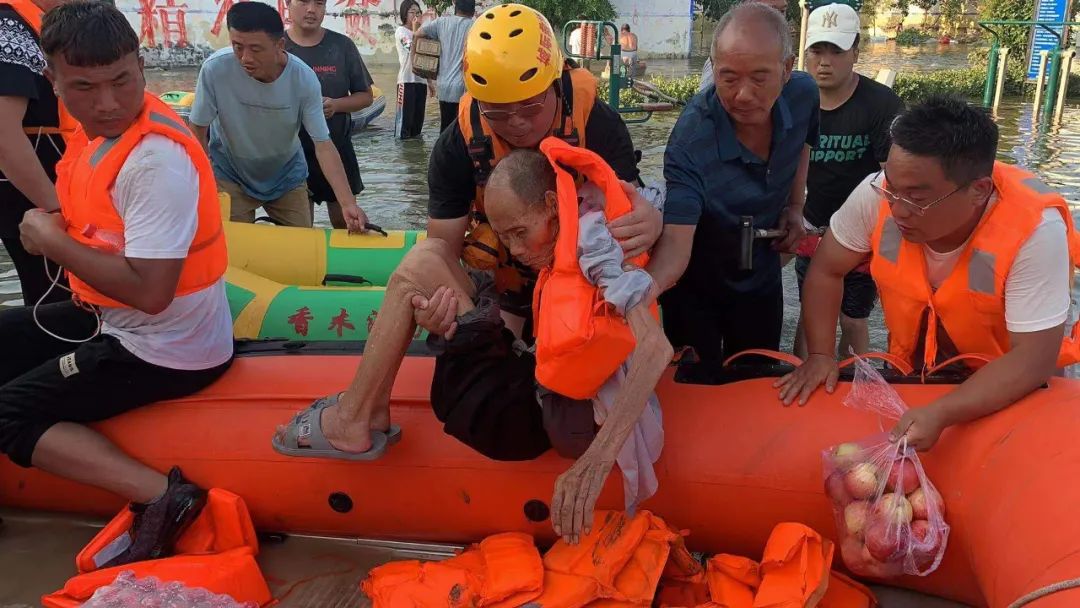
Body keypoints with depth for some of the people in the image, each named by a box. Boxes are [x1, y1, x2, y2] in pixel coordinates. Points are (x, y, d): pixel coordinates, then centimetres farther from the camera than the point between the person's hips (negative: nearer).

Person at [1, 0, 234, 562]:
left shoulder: (158, 159, -27)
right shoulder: (100, 126, 0)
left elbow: (149, 292, -31)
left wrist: (53, 241, -18)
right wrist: (50, 229, -3)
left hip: (165, 351, -9)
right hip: (111, 316, 9)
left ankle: (161, 497, -13)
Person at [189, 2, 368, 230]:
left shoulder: (304, 79, -24)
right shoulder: (214, 69, -26)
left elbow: (323, 144, -24)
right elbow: (198, 130, -13)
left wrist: (348, 203, -35)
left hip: (286, 176, 1)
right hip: (230, 175, -1)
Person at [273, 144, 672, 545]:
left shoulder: (592, 238, -19)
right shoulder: (575, 231, 7)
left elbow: (655, 347, -31)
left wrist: (596, 462, -38)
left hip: (525, 419, -10)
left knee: (419, 270, -8)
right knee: (431, 255, 12)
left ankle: (352, 423, 3)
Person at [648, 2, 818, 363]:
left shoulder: (802, 94, -17)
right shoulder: (690, 141, -35)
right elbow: (676, 241, -44)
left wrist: (795, 206, 0)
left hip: (762, 277, 5)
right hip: (695, 289, -4)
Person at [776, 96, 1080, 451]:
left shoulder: (1036, 230, -31)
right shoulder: (877, 193, -24)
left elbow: (1034, 359, -28)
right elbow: (826, 271, -9)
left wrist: (940, 415, -39)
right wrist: (820, 355, -20)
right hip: (910, 373, 1)